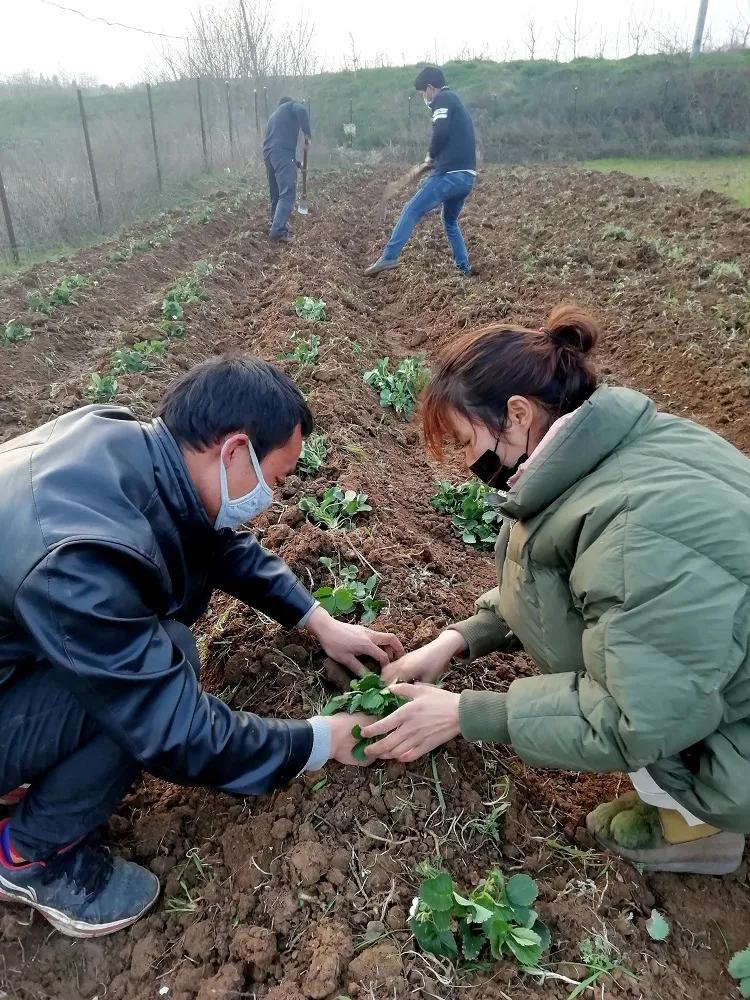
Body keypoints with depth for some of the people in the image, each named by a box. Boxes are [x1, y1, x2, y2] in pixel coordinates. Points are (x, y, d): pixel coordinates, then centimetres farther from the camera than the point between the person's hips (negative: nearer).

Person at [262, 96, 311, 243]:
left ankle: (276, 222, 32)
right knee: (287, 193, -15)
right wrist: (308, 135, -5)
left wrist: (296, 163, 42)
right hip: (282, 153, -8)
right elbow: (302, 111, -9)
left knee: (276, 193, 20)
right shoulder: (292, 105, 16)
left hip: (268, 154, 8)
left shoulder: (273, 115, 36)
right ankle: (278, 231, -28)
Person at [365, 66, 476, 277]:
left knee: (412, 211, -8)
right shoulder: (456, 103, 28)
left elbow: (441, 133, -17)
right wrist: (433, 163, 19)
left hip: (450, 174, -9)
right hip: (467, 177, 9)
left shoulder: (443, 98, 0)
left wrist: (431, 156, 1)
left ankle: (389, 257, -17)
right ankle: (464, 269, 20)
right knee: (450, 220, 24)